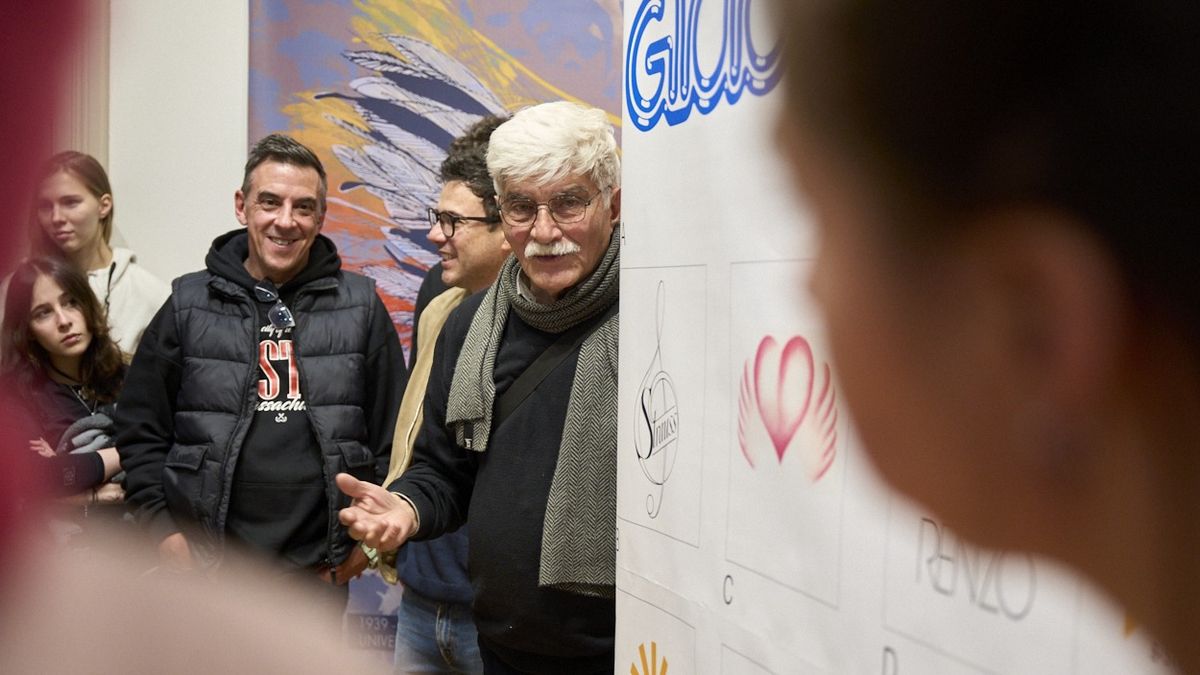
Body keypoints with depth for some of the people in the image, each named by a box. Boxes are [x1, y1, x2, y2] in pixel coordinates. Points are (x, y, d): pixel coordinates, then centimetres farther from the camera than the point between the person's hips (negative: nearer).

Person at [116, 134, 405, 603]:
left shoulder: (360, 307, 2)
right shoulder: (189, 305, 2)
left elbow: (393, 430, 5)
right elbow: (140, 430, 5)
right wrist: (163, 530, -2)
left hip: (321, 569, 0)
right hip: (209, 563, 0)